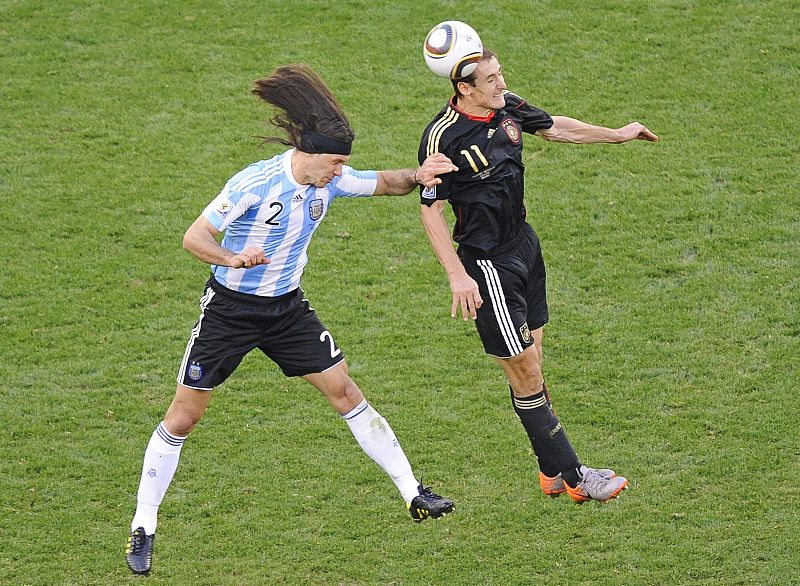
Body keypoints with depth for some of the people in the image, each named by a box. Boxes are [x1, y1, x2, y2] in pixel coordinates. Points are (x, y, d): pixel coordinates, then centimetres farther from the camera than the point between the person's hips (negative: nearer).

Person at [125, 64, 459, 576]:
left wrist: (417, 176, -18)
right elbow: (194, 236, -22)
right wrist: (235, 259, -42)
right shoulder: (255, 184, -25)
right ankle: (143, 528, 9)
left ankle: (413, 493, 6)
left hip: (288, 307, 5)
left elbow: (384, 183, 6)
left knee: (345, 392, 0)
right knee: (183, 418, -2)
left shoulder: (329, 181, -8)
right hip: (230, 308, -5)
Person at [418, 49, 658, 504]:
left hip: (523, 244, 8)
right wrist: (458, 275, -20)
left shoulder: (508, 108, 0)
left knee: (532, 361, 14)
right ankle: (572, 476, 2)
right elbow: (431, 210, -15)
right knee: (525, 372, -3)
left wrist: (616, 135, 29)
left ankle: (553, 472, 22)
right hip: (487, 263, -8)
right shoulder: (443, 137, -21)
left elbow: (554, 127, 19)